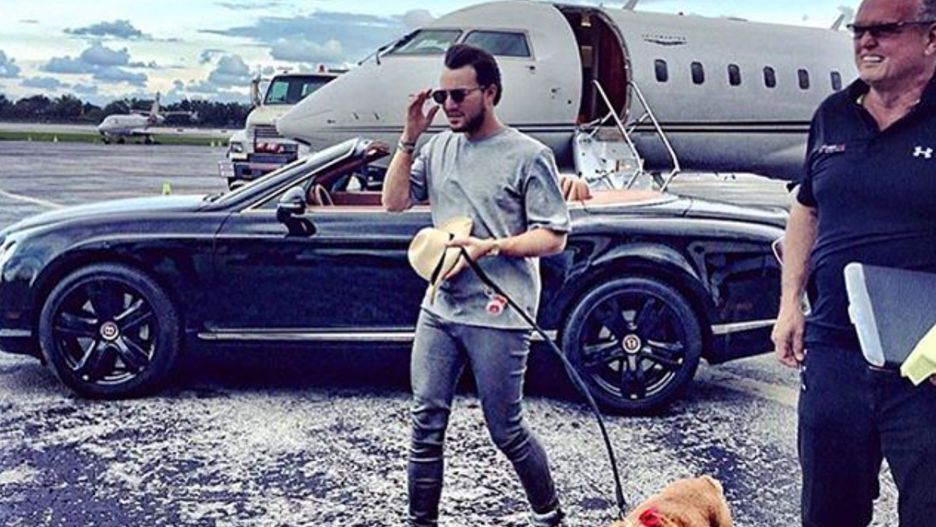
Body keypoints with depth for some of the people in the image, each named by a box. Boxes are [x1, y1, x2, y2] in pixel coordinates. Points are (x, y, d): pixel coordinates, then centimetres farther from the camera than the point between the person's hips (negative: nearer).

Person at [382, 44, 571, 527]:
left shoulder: (528, 156, -6)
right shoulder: (438, 148, 11)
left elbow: (554, 237, -7)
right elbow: (394, 202, 6)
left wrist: (490, 246, -19)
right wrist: (409, 141, -3)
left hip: (498, 317, -5)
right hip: (439, 309, 5)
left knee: (506, 431, 4)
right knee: (426, 422, 6)